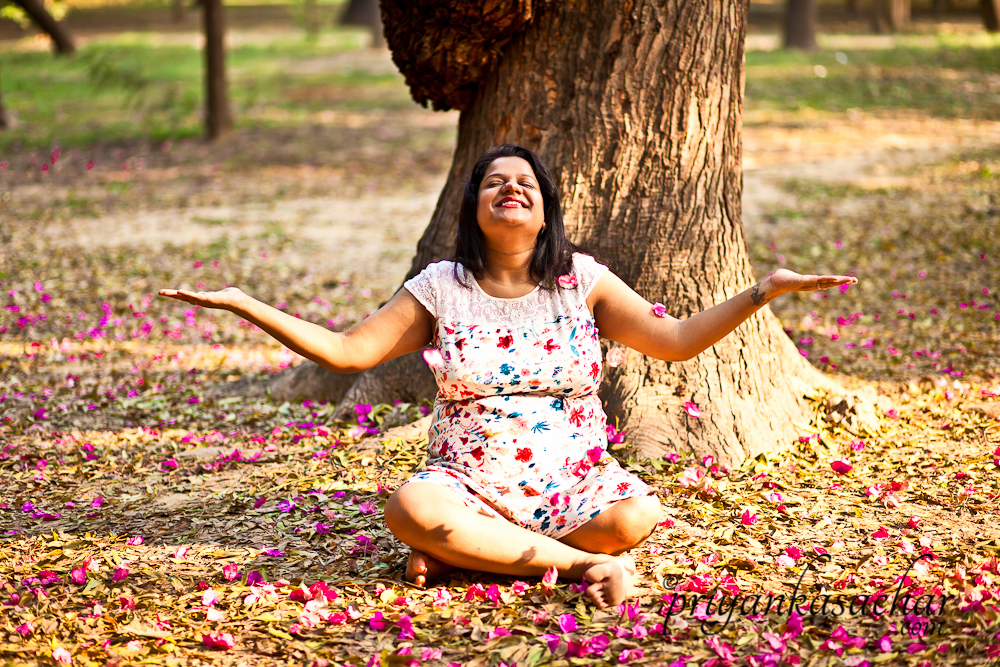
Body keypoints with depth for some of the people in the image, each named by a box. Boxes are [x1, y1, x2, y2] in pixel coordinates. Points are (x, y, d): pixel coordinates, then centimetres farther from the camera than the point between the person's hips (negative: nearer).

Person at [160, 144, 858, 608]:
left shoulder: (583, 281, 6)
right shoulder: (440, 289, 6)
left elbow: (677, 340, 3)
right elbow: (346, 351, 5)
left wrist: (765, 291, -8)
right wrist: (244, 305, -2)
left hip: (574, 481, 1)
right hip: (470, 481, -1)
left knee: (636, 516, -32)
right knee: (409, 508, -35)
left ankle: (465, 554, -14)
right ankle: (578, 564, -24)